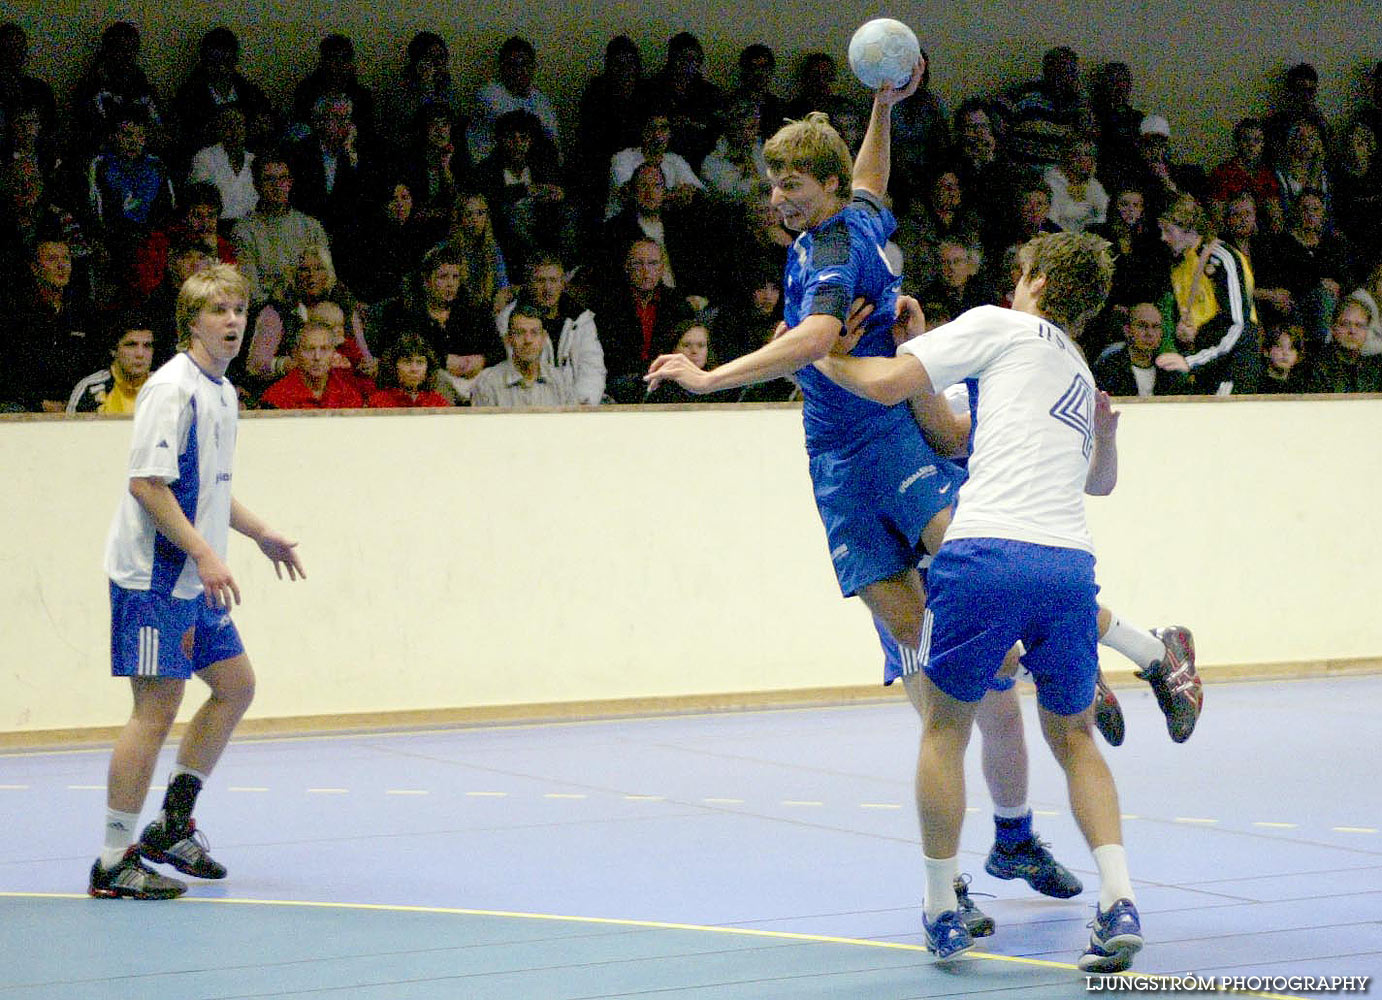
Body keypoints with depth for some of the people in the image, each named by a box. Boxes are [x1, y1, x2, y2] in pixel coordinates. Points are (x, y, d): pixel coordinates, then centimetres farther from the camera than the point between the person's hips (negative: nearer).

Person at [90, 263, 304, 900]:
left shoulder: (221, 391, 15)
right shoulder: (173, 388, -15)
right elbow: (147, 483, -21)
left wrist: (259, 533, 27)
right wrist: (204, 554, -24)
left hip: (194, 582, 10)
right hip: (152, 577, -10)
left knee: (235, 685, 13)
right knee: (157, 707, -9)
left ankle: (173, 823, 23)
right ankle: (114, 862, -4)